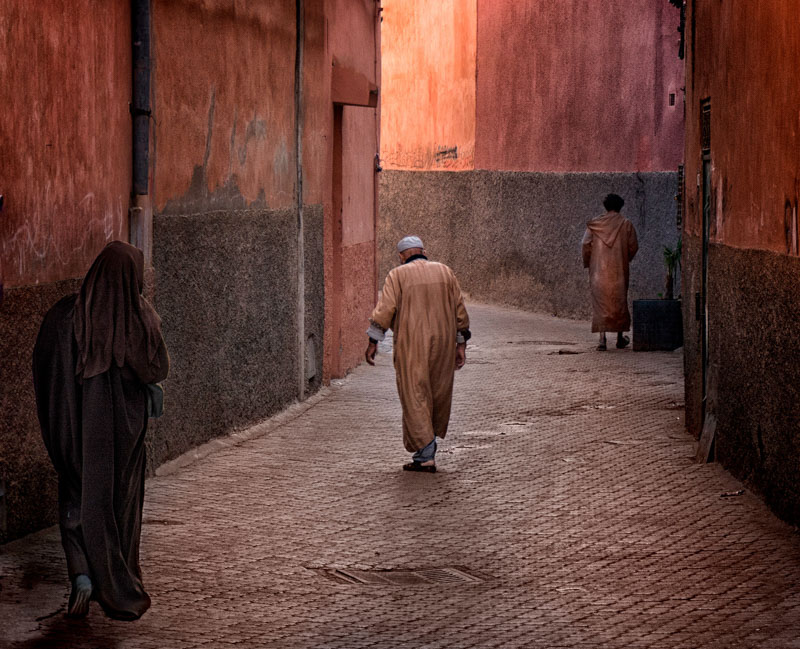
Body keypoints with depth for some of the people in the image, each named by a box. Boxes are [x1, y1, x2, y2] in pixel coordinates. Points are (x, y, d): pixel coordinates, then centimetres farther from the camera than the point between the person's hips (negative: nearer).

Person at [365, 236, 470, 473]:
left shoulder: (398, 275, 0)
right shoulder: (444, 272, 11)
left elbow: (385, 309, -10)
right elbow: (459, 310, 10)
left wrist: (373, 342, -7)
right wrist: (460, 344, 14)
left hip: (411, 346, -4)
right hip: (443, 346, 4)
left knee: (415, 398, 0)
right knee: (438, 395, 15)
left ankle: (425, 455, -6)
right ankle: (427, 450, 21)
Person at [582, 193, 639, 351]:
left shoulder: (595, 224, -1)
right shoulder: (626, 224, -1)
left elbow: (586, 245, -3)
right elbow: (633, 246, -1)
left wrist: (588, 264, 11)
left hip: (599, 271, 0)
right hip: (619, 271, 0)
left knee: (600, 303, 1)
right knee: (619, 303, 13)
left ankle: (602, 338, -11)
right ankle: (620, 338, 21)